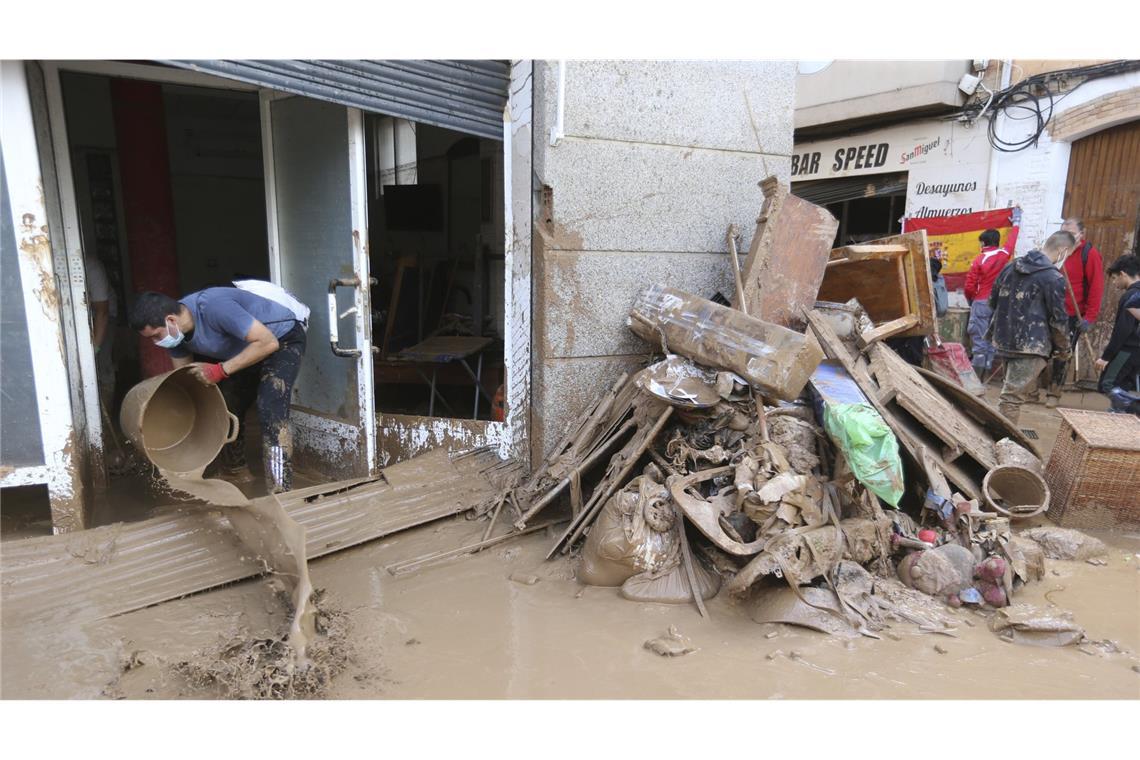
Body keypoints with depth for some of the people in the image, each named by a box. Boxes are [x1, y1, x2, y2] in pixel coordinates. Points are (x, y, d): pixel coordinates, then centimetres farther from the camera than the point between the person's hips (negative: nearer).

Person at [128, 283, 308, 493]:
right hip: (247, 348, 9)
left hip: (283, 339, -9)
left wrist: (220, 370, -32)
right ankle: (236, 475, 33)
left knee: (271, 413, -24)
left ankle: (280, 493, -23)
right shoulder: (174, 332, -8)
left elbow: (268, 342, -36)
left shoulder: (214, 307, -35)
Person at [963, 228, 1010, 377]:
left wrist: (971, 300, 11)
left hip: (981, 303, -4)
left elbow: (969, 286, -8)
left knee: (979, 340, -4)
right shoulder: (1004, 254, 3)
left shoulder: (979, 259, -8)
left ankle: (976, 376, -4)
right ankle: (986, 375, 10)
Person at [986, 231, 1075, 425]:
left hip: (1005, 339, 8)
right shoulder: (1054, 278, -13)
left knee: (1010, 392, 21)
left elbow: (993, 301, 17)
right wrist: (1064, 349, 4)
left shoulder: (1011, 266, 8)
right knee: (1012, 396, -6)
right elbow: (1058, 320, -10)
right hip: (1031, 345, -8)